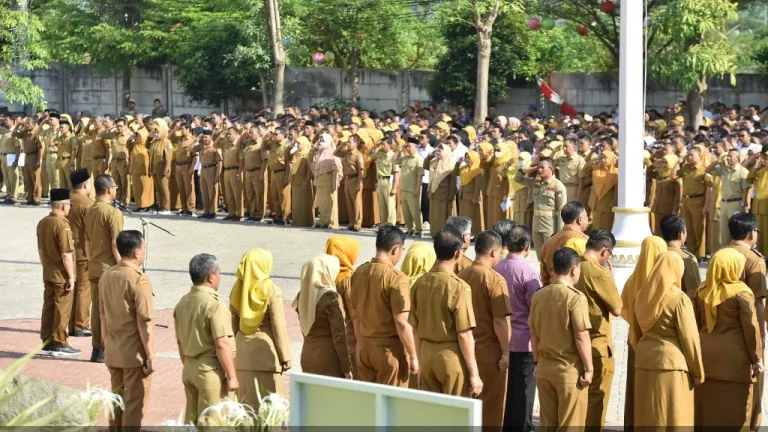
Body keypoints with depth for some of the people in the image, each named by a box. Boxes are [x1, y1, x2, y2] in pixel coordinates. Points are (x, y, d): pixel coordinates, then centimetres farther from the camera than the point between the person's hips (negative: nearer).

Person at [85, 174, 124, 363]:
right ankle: (105, 351, 1)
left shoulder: (90, 211, 9)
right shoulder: (113, 213, -15)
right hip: (109, 268, -7)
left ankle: (96, 349, 14)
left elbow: (87, 242, 15)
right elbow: (116, 245, -18)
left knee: (96, 308, 10)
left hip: (94, 268, 7)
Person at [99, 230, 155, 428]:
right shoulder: (139, 280, -18)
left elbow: (103, 315, 12)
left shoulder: (107, 276, 4)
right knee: (134, 403, 2)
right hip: (135, 353, -7)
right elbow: (145, 322, -19)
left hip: (113, 352, 7)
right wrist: (151, 355, -14)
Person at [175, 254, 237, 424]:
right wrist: (231, 376, -14)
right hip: (211, 371, -8)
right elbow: (221, 344, -20)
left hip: (189, 369, 8)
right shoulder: (214, 305, -18)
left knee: (191, 419, 14)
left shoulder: (182, 303, 7)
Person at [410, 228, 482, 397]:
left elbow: (415, 328, 9)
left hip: (427, 354, 6)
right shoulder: (459, 287, -16)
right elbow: (464, 335, -16)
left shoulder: (420, 283, 1)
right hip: (451, 357, -6)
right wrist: (474, 373, -10)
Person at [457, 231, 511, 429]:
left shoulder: (461, 276, 3)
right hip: (489, 353, -6)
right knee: (490, 408, 4)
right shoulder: (495, 280, -17)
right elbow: (501, 321, -19)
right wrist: (505, 353, -11)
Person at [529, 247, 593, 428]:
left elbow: (533, 333, 8)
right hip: (570, 370, -5)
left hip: (544, 368, 6)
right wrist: (588, 369, -8)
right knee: (570, 425, 4)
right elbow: (581, 337, -16)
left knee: (547, 424, 14)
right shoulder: (575, 297, -16)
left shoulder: (538, 296, 1)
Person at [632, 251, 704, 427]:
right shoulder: (679, 298, -10)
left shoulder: (642, 295, 9)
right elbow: (688, 337, -10)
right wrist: (698, 371, -2)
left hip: (644, 361, 6)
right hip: (672, 362, -6)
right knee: (672, 418, 0)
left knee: (647, 416, 11)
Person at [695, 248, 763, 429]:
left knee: (707, 405, 12)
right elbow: (751, 327, -12)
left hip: (706, 354, 6)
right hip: (734, 357, -6)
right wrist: (756, 359, -6)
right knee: (733, 409, 1)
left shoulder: (703, 290, 4)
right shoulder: (741, 292, -13)